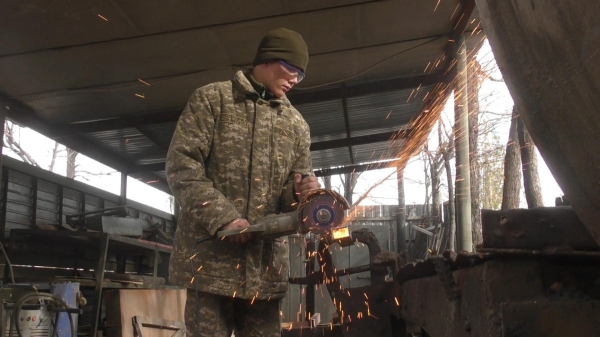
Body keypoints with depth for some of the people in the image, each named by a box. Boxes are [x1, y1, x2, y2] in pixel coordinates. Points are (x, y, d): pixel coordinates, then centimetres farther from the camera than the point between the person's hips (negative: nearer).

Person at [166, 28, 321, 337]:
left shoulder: (296, 124, 16)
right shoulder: (212, 99, 4)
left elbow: (294, 192, 15)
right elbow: (181, 165, -6)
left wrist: (303, 192, -11)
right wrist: (222, 218, -16)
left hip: (266, 264, 4)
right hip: (210, 257, -4)